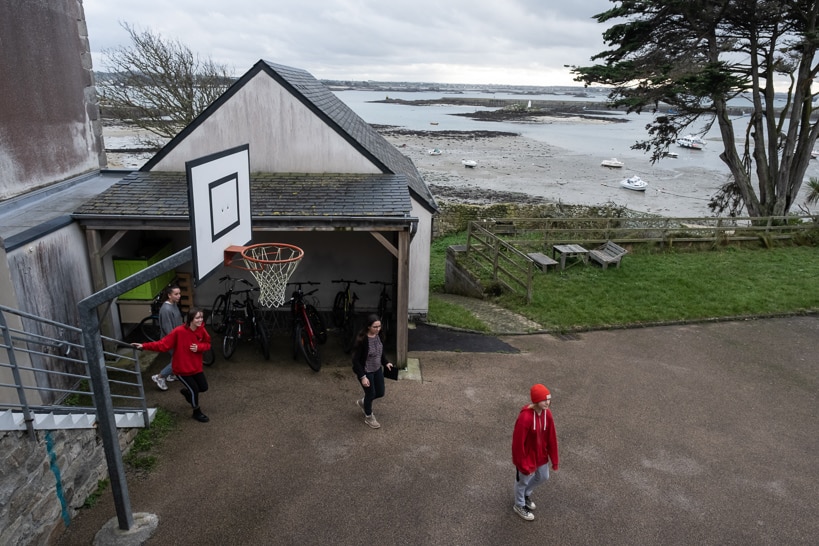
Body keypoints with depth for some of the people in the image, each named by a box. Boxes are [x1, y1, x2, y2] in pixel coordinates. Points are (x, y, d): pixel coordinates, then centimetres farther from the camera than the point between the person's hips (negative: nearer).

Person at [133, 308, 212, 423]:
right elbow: (163, 345, -23)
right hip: (181, 368, -6)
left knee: (204, 387, 13)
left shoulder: (201, 330, -10)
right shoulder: (179, 331, -26)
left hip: (196, 367, 6)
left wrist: (199, 347, -19)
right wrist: (144, 346, -30)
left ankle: (186, 392, 46)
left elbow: (207, 344, 3)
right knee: (194, 389, -1)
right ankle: (197, 412, 26)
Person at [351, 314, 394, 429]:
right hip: (366, 371, -7)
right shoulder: (362, 339, -30)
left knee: (380, 392, 16)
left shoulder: (378, 335, -9)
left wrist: (386, 362, 1)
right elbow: (355, 360, -23)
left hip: (377, 369, 7)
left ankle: (362, 402, 46)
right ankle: (368, 417, 37)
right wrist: (362, 376, -23)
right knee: (371, 393, 9)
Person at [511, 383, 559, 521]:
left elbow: (551, 437, -1)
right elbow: (518, 443, -26)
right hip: (527, 456, -7)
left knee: (543, 477, 27)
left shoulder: (547, 413, -12)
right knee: (523, 481, 18)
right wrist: (522, 464, -18)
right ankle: (519, 505, 47)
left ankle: (526, 494, 56)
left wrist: (554, 459, 5)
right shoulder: (525, 418, -35)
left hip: (541, 454, 7)